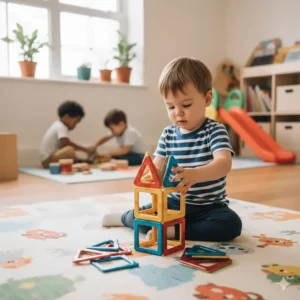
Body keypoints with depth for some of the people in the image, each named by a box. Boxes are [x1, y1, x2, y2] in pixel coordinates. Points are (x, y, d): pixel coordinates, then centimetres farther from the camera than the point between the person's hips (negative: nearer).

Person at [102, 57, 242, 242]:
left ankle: (174, 230, -18)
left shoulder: (215, 130, -14)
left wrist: (196, 174, -51)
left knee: (231, 224, -31)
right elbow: (157, 167, 2)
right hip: (175, 203, 3)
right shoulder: (168, 134, 2)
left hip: (209, 207, -2)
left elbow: (224, 164, -30)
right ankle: (125, 217, 18)